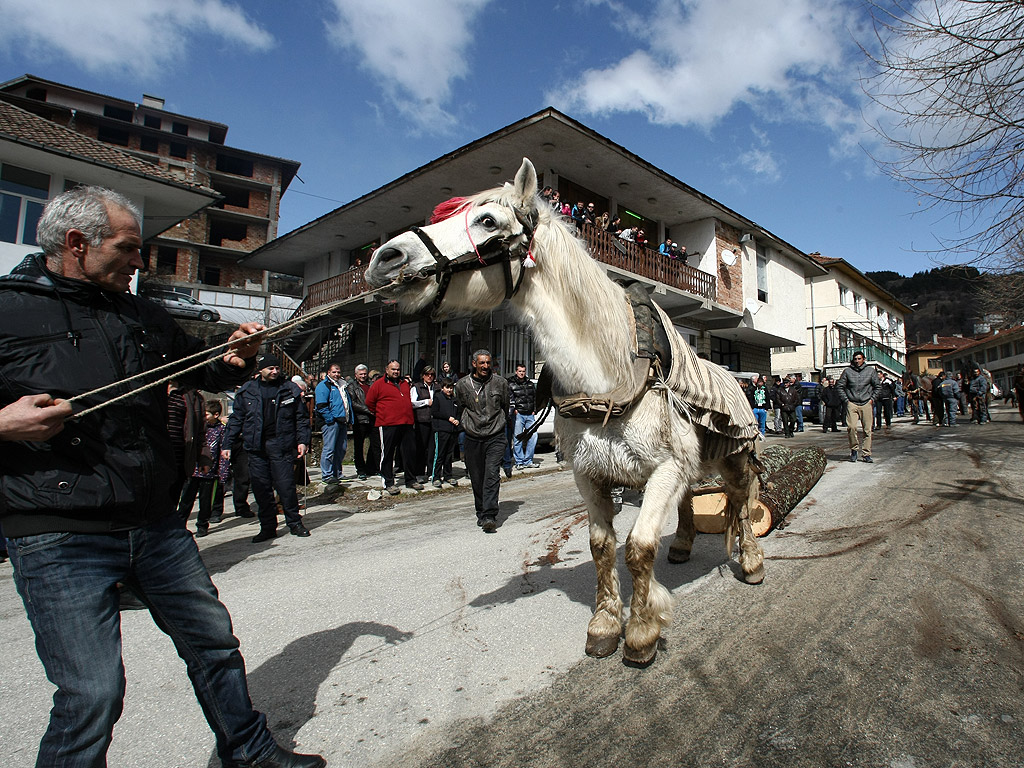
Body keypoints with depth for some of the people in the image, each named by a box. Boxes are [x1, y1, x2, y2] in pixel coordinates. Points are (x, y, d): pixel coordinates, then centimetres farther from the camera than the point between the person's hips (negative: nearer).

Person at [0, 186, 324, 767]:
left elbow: (205, 372, 25)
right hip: (60, 540, -5)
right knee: (93, 693, -6)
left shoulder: (145, 318, 13)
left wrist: (234, 359, 3)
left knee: (215, 642, 15)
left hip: (158, 525, 6)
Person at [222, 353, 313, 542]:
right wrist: (228, 445, 6)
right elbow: (236, 419, 11)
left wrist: (302, 440, -3)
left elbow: (301, 418, 7)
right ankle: (267, 527, 18)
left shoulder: (290, 390, 4)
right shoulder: (246, 391, 8)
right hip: (256, 447, 2)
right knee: (261, 488, 6)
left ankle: (295, 523, 13)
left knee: (286, 486, -2)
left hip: (282, 445, -2)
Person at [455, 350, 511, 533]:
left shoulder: (500, 382, 1)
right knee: (476, 479, 7)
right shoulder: (463, 385, 3)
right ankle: (481, 513, 24)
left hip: (495, 437, -2)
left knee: (492, 475, -13)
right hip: (472, 438, 2)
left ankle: (489, 516, -14)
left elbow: (506, 407, 16)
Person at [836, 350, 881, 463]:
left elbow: (877, 386, 16)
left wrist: (872, 398, 6)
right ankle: (854, 449, 3)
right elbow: (840, 386, 7)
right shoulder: (847, 371, 5)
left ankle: (866, 454, 9)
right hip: (852, 404, -1)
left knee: (867, 430, 1)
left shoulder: (870, 370, 9)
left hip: (867, 404, 1)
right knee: (851, 427, -17)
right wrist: (846, 400, 0)